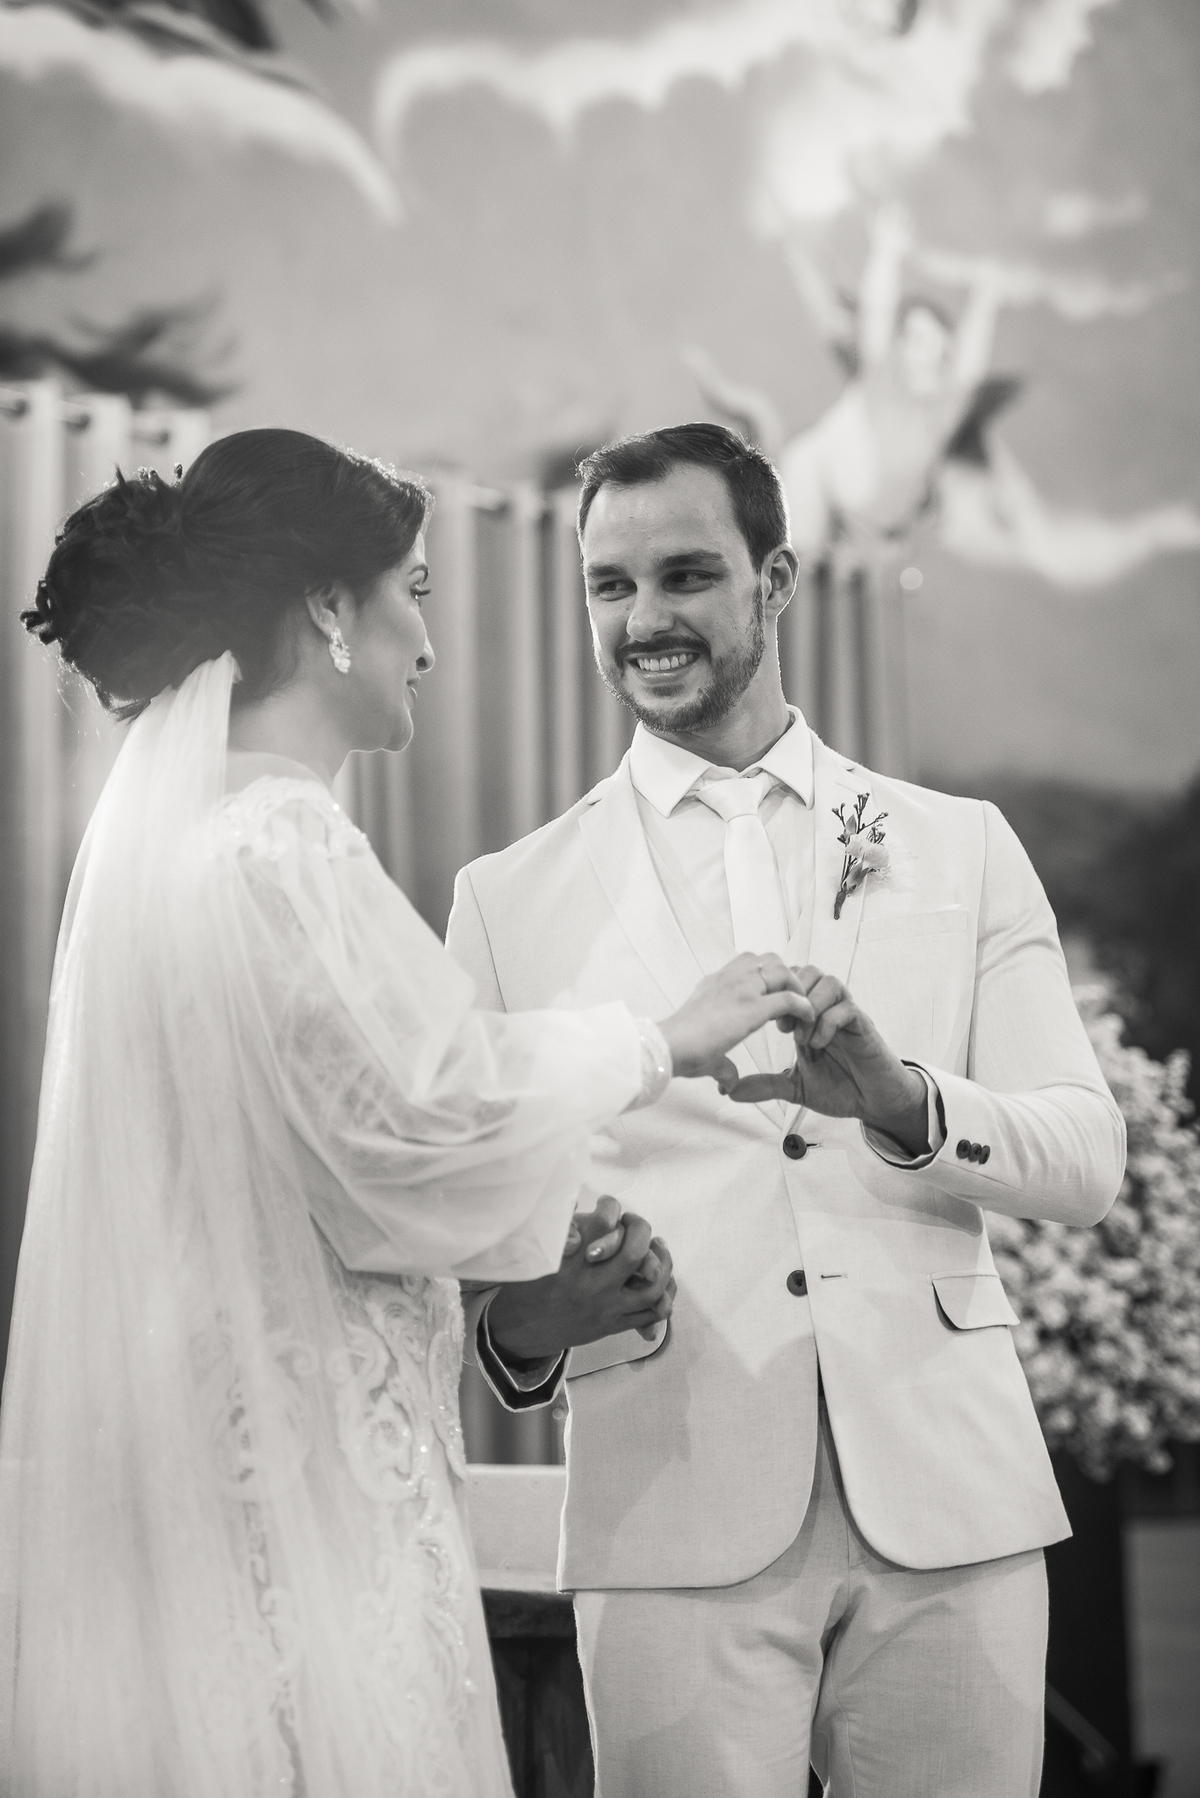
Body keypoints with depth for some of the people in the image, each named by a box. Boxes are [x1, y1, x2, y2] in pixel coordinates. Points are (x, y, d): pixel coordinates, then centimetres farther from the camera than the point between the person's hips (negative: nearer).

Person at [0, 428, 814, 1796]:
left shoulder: (171, 817, 13)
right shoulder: (274, 849, -17)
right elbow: (426, 1131, -16)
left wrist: (559, 1266, 12)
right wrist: (660, 1044, -3)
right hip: (288, 1462, -10)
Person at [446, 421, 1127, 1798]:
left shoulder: (961, 847, 11)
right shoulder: (510, 898, 8)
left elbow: (1089, 1158, 3)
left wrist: (902, 1101, -16)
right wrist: (520, 1327, -17)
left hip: (944, 1489, 1)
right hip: (674, 1511, -1)